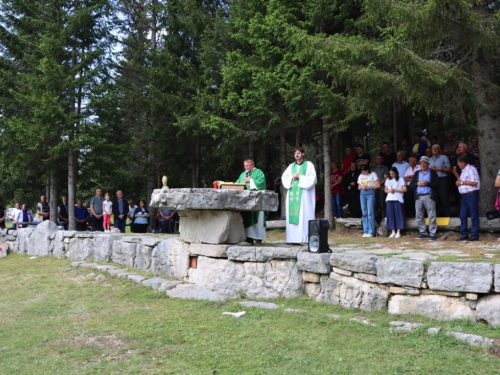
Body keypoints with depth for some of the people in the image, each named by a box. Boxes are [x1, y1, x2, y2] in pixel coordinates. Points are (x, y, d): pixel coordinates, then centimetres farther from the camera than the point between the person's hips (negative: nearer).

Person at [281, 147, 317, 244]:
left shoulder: (309, 165, 4)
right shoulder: (291, 166, 18)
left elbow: (312, 179, -5)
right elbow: (284, 177, 12)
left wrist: (300, 177, -9)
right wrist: (292, 177, -5)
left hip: (304, 195, -5)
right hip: (292, 194, 5)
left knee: (304, 215, -10)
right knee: (292, 215, -1)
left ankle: (305, 238, -11)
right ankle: (293, 238, 0)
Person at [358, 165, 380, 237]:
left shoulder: (373, 174, 3)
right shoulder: (360, 176, 16)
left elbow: (378, 185, -2)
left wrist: (369, 187, -14)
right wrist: (362, 187, -3)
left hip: (370, 193, -5)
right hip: (362, 193, 5)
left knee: (370, 213, -9)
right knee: (364, 213, 2)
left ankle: (371, 232, -8)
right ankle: (365, 231, 5)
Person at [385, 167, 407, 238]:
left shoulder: (400, 179, 3)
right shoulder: (388, 180, 16)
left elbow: (405, 189, -2)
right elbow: (385, 190, 18)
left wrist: (395, 190, -12)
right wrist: (389, 191, -5)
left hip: (398, 199, -4)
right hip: (389, 199, 4)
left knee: (398, 214, -6)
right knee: (390, 215, -1)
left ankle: (398, 232, -2)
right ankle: (393, 231, 4)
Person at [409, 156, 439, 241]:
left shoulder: (433, 173, 8)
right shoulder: (417, 173, 19)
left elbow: (437, 184, -4)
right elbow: (411, 185, 12)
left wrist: (427, 183, -13)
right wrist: (418, 183, -6)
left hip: (429, 197, -4)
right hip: (418, 197, 4)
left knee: (432, 217, -6)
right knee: (419, 217, 4)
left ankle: (432, 234, -2)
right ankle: (423, 233, 14)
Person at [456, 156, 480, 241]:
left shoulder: (471, 169, -10)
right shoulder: (463, 171, 20)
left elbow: (475, 182, -19)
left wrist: (462, 182, -12)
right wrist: (459, 182, 8)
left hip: (472, 195, -10)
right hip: (464, 195, 10)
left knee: (474, 216, -4)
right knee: (463, 216, 9)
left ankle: (474, 235, -1)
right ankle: (464, 235, 15)